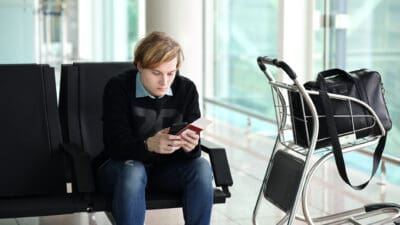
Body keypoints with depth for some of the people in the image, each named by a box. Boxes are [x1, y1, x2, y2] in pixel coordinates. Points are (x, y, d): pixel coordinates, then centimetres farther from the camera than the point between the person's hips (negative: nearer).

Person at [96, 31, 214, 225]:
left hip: (167, 168, 3)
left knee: (201, 168, -25)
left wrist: (190, 145, -34)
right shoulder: (118, 88, -15)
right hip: (122, 164, -3)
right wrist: (149, 145, -45)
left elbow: (194, 146, -7)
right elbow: (115, 145, -23)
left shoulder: (186, 89, -5)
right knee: (132, 171, -36)